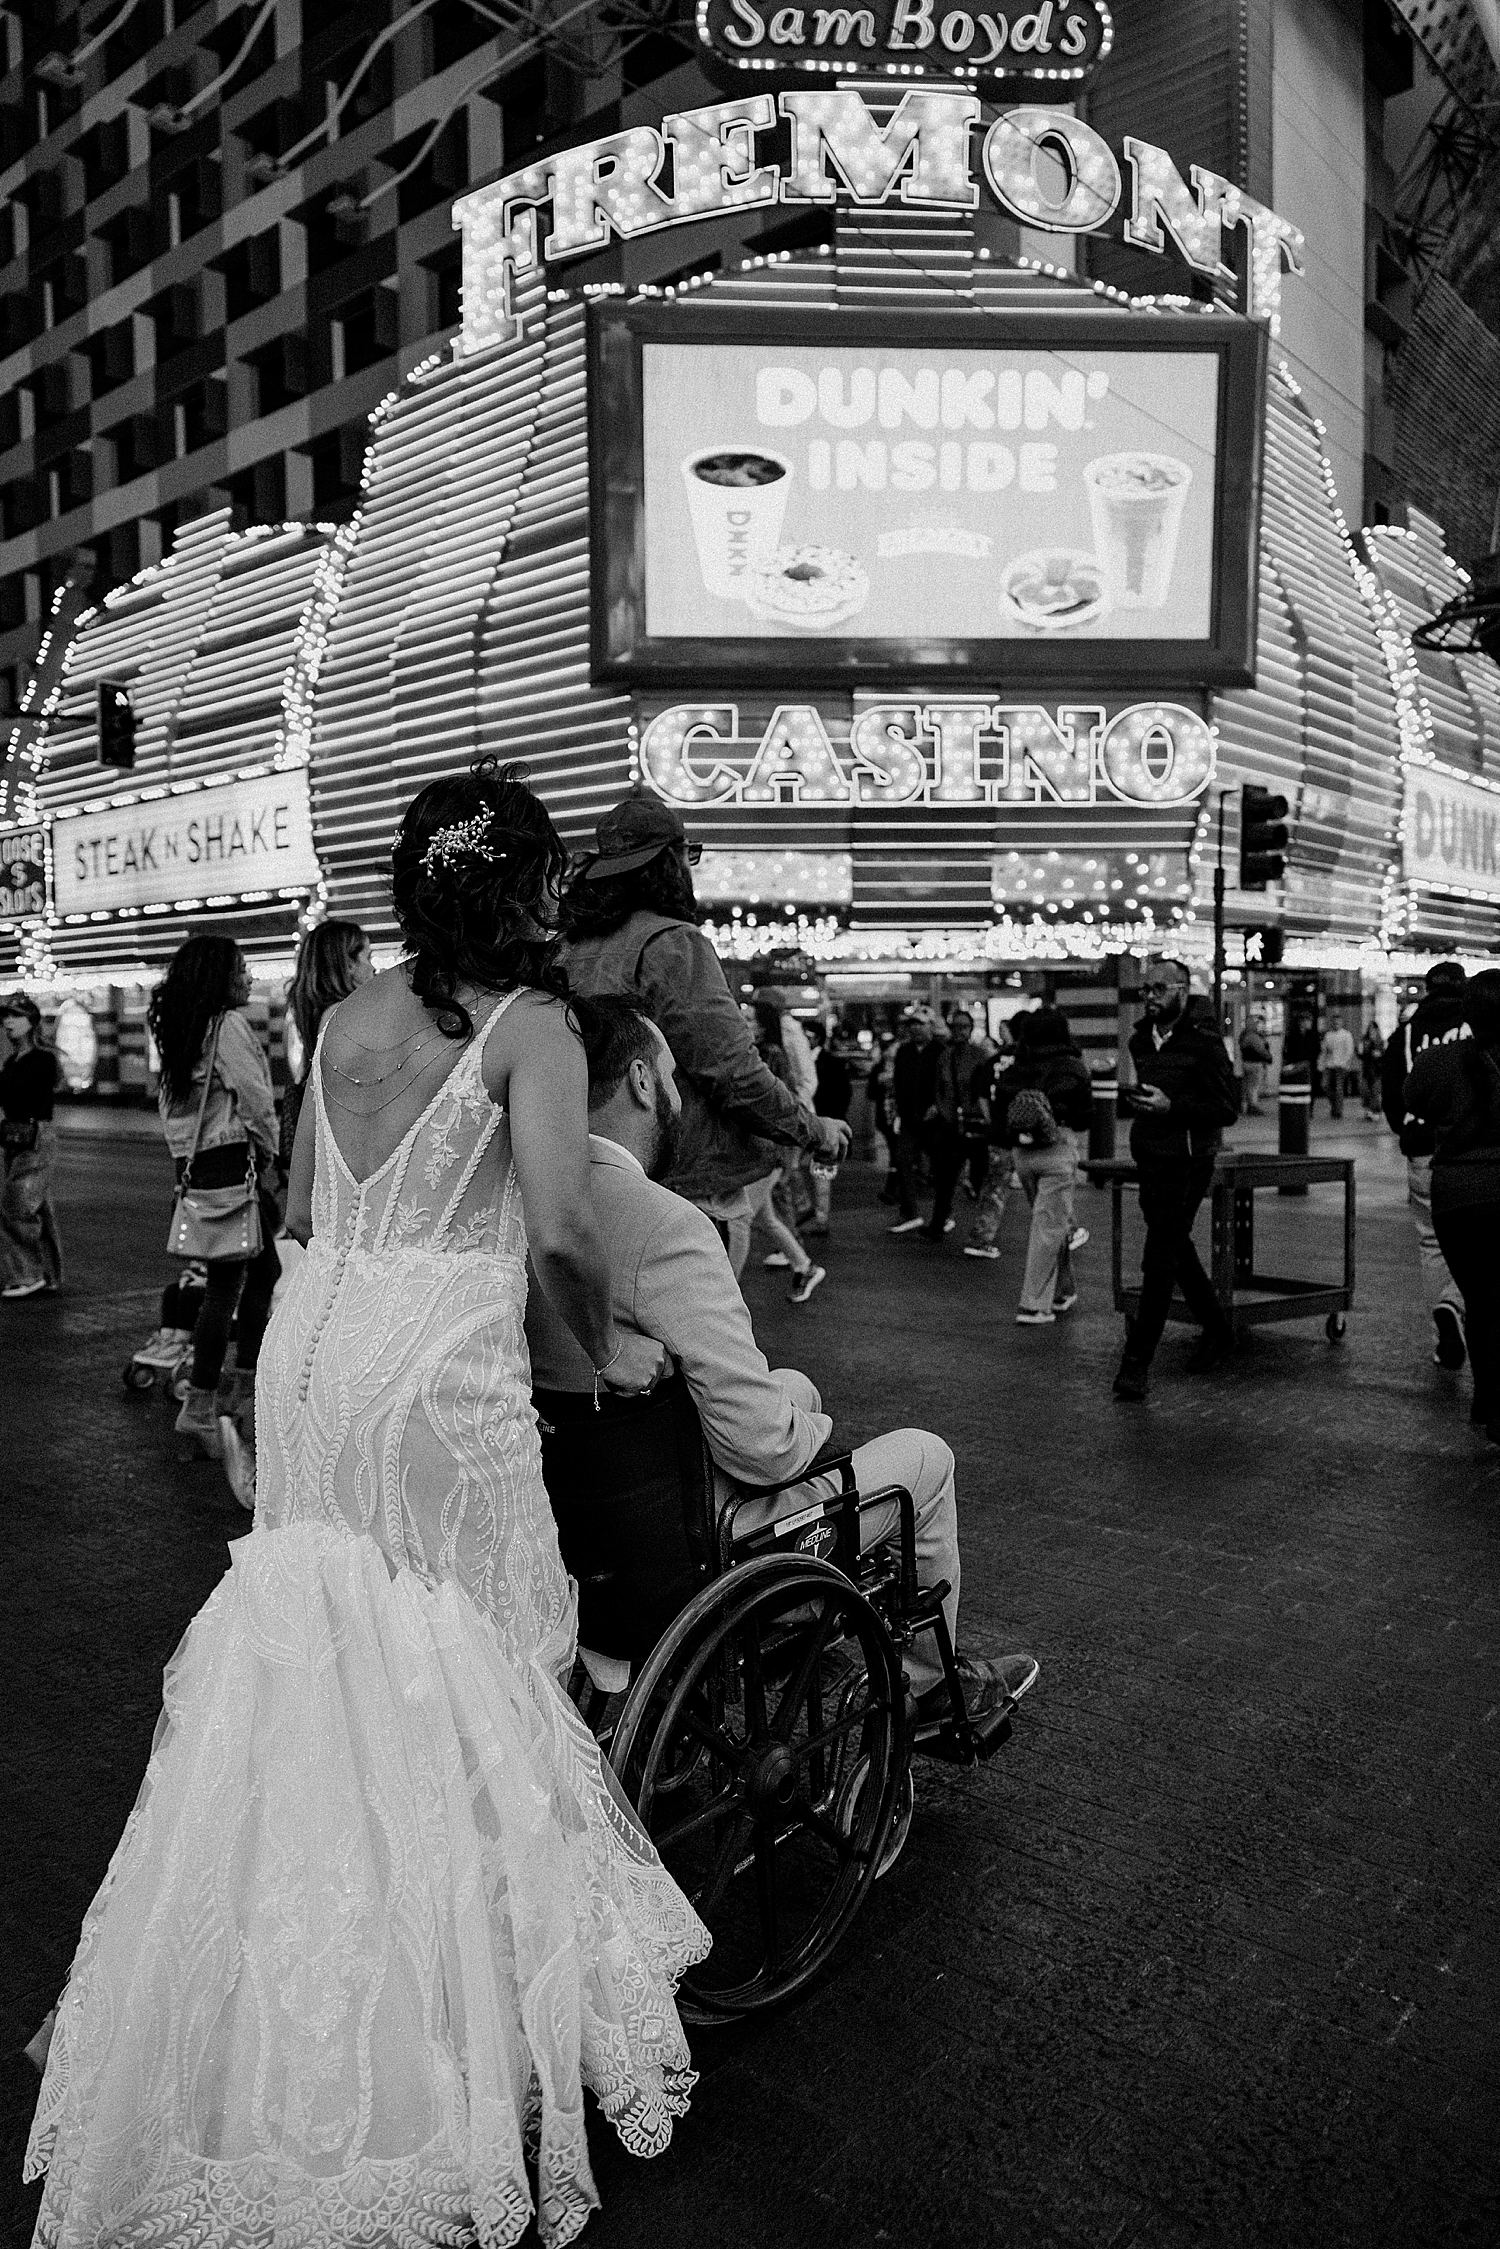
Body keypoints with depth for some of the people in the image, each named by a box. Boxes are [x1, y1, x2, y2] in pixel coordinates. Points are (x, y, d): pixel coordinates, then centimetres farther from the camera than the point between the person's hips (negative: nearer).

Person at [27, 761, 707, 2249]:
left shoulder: (346, 1017, 9)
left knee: (320, 1651, 19)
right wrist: (605, 1351, -3)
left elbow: (299, 1208, 15)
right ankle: (464, 1993, 25)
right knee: (467, 1677, 10)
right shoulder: (531, 1023, -9)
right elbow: (561, 1232, -20)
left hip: (311, 1358, 7)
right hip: (442, 1381, -6)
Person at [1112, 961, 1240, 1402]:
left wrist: (1170, 1107, -22)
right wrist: (1134, 1099, 7)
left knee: (1159, 1262, -7)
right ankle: (1217, 1330, 36)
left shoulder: (1203, 1040, -12)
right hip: (1149, 1158, 8)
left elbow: (1229, 1109, -14)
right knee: (1177, 1250, 17)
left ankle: (1137, 1362, -3)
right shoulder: (1140, 1039, 10)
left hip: (1186, 1162, -8)